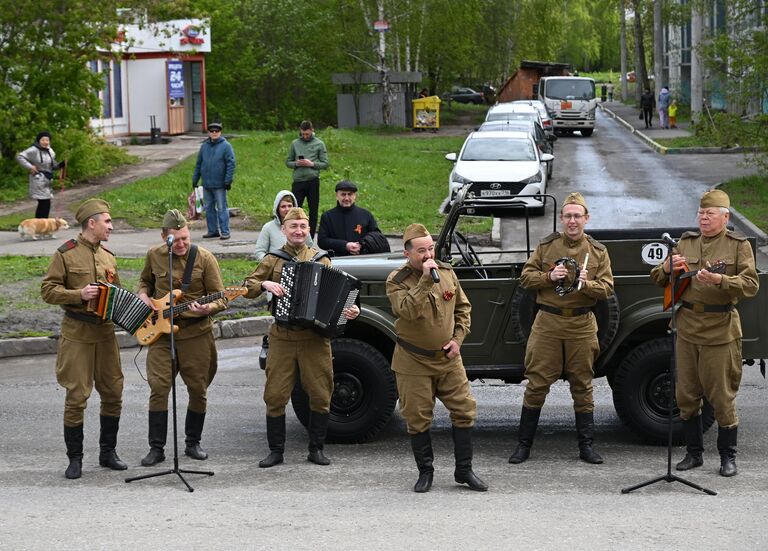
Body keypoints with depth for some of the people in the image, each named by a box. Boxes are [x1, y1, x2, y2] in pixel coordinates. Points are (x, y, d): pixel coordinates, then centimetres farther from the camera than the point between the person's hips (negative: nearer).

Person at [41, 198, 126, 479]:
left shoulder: (108, 257, 13)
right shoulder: (65, 254, -5)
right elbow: (47, 290, -8)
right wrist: (79, 294, -20)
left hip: (105, 332, 6)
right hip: (76, 333, -6)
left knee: (113, 393, 7)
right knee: (76, 396, -5)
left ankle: (108, 452, 21)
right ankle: (75, 459, 6)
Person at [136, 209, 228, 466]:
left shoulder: (204, 258, -7)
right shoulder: (154, 256, 3)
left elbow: (220, 299, -4)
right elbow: (145, 280, 23)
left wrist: (207, 309, -25)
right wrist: (143, 296, 2)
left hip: (197, 332, -1)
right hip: (161, 332, 2)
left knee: (198, 389, 5)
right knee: (158, 387, -5)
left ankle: (193, 443, 22)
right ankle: (156, 448, 2)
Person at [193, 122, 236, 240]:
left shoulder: (226, 146, -4)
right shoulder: (204, 146, 10)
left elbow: (231, 163, -8)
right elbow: (198, 164, 15)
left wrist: (228, 180, -14)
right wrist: (195, 179, 12)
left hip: (219, 185, -5)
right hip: (206, 185, 5)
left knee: (222, 208, -3)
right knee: (209, 208, 10)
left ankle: (225, 232, 1)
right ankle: (212, 231, 19)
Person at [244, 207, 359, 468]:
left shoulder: (320, 260, 8)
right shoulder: (273, 260, 7)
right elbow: (247, 287, 6)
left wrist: (349, 310, -13)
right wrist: (265, 284, -13)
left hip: (315, 338, 0)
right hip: (282, 337, 0)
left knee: (320, 395, 3)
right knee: (275, 395, 0)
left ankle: (316, 449, 17)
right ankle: (276, 450, 12)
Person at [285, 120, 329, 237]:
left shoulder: (319, 144, 4)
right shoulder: (295, 143, 10)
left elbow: (325, 164, 3)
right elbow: (288, 162, 13)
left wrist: (312, 164, -13)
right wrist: (296, 164, -8)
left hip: (313, 181, -1)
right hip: (298, 181, 1)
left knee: (313, 212, 4)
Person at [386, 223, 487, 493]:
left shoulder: (446, 272, 4)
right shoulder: (397, 281, -10)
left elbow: (462, 307, 14)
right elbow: (409, 311, -28)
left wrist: (458, 338, 2)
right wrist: (425, 279, -30)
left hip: (448, 359, 4)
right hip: (414, 362, -4)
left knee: (465, 410, 2)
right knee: (418, 419, 2)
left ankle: (464, 470, 13)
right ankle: (425, 472, 17)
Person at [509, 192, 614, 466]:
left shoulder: (598, 251, 5)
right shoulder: (546, 246, 3)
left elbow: (607, 288, 0)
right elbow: (525, 276, 4)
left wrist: (586, 283, -19)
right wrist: (549, 276, -13)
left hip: (581, 324, 1)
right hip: (548, 322, -1)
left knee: (582, 385, 8)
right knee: (537, 383, 1)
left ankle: (586, 446, 15)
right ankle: (524, 444, 9)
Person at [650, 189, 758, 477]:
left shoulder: (738, 245, 0)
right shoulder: (686, 243, 12)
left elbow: (751, 284, -12)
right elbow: (657, 278, 15)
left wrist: (719, 280, -26)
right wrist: (670, 267, -7)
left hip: (720, 329, -4)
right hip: (687, 326, 4)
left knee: (722, 396, -1)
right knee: (686, 395, 8)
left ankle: (728, 456, 13)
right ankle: (694, 453, 22)